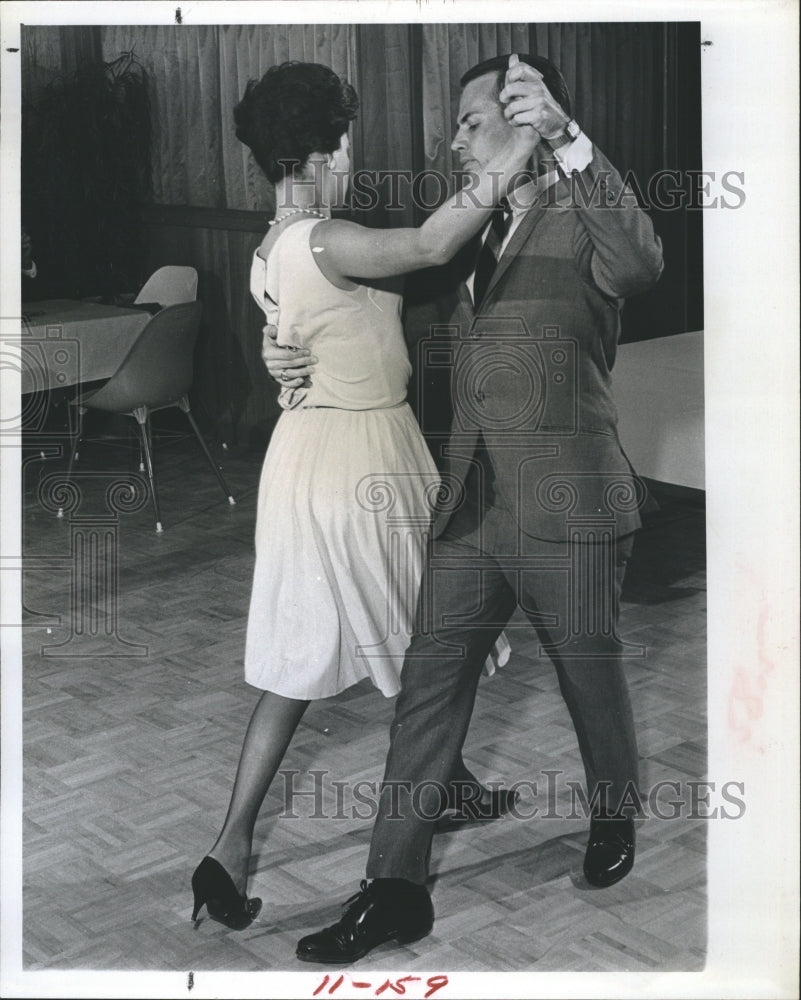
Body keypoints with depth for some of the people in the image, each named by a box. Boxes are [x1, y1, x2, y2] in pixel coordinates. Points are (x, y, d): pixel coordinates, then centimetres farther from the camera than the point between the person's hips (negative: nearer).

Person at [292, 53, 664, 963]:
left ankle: (614, 819, 40)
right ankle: (395, 888, 8)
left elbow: (641, 263, -31)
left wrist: (567, 139, -40)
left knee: (591, 678, 12)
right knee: (428, 685, 3)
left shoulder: (579, 223, -8)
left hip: (566, 512, -6)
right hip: (469, 511, 6)